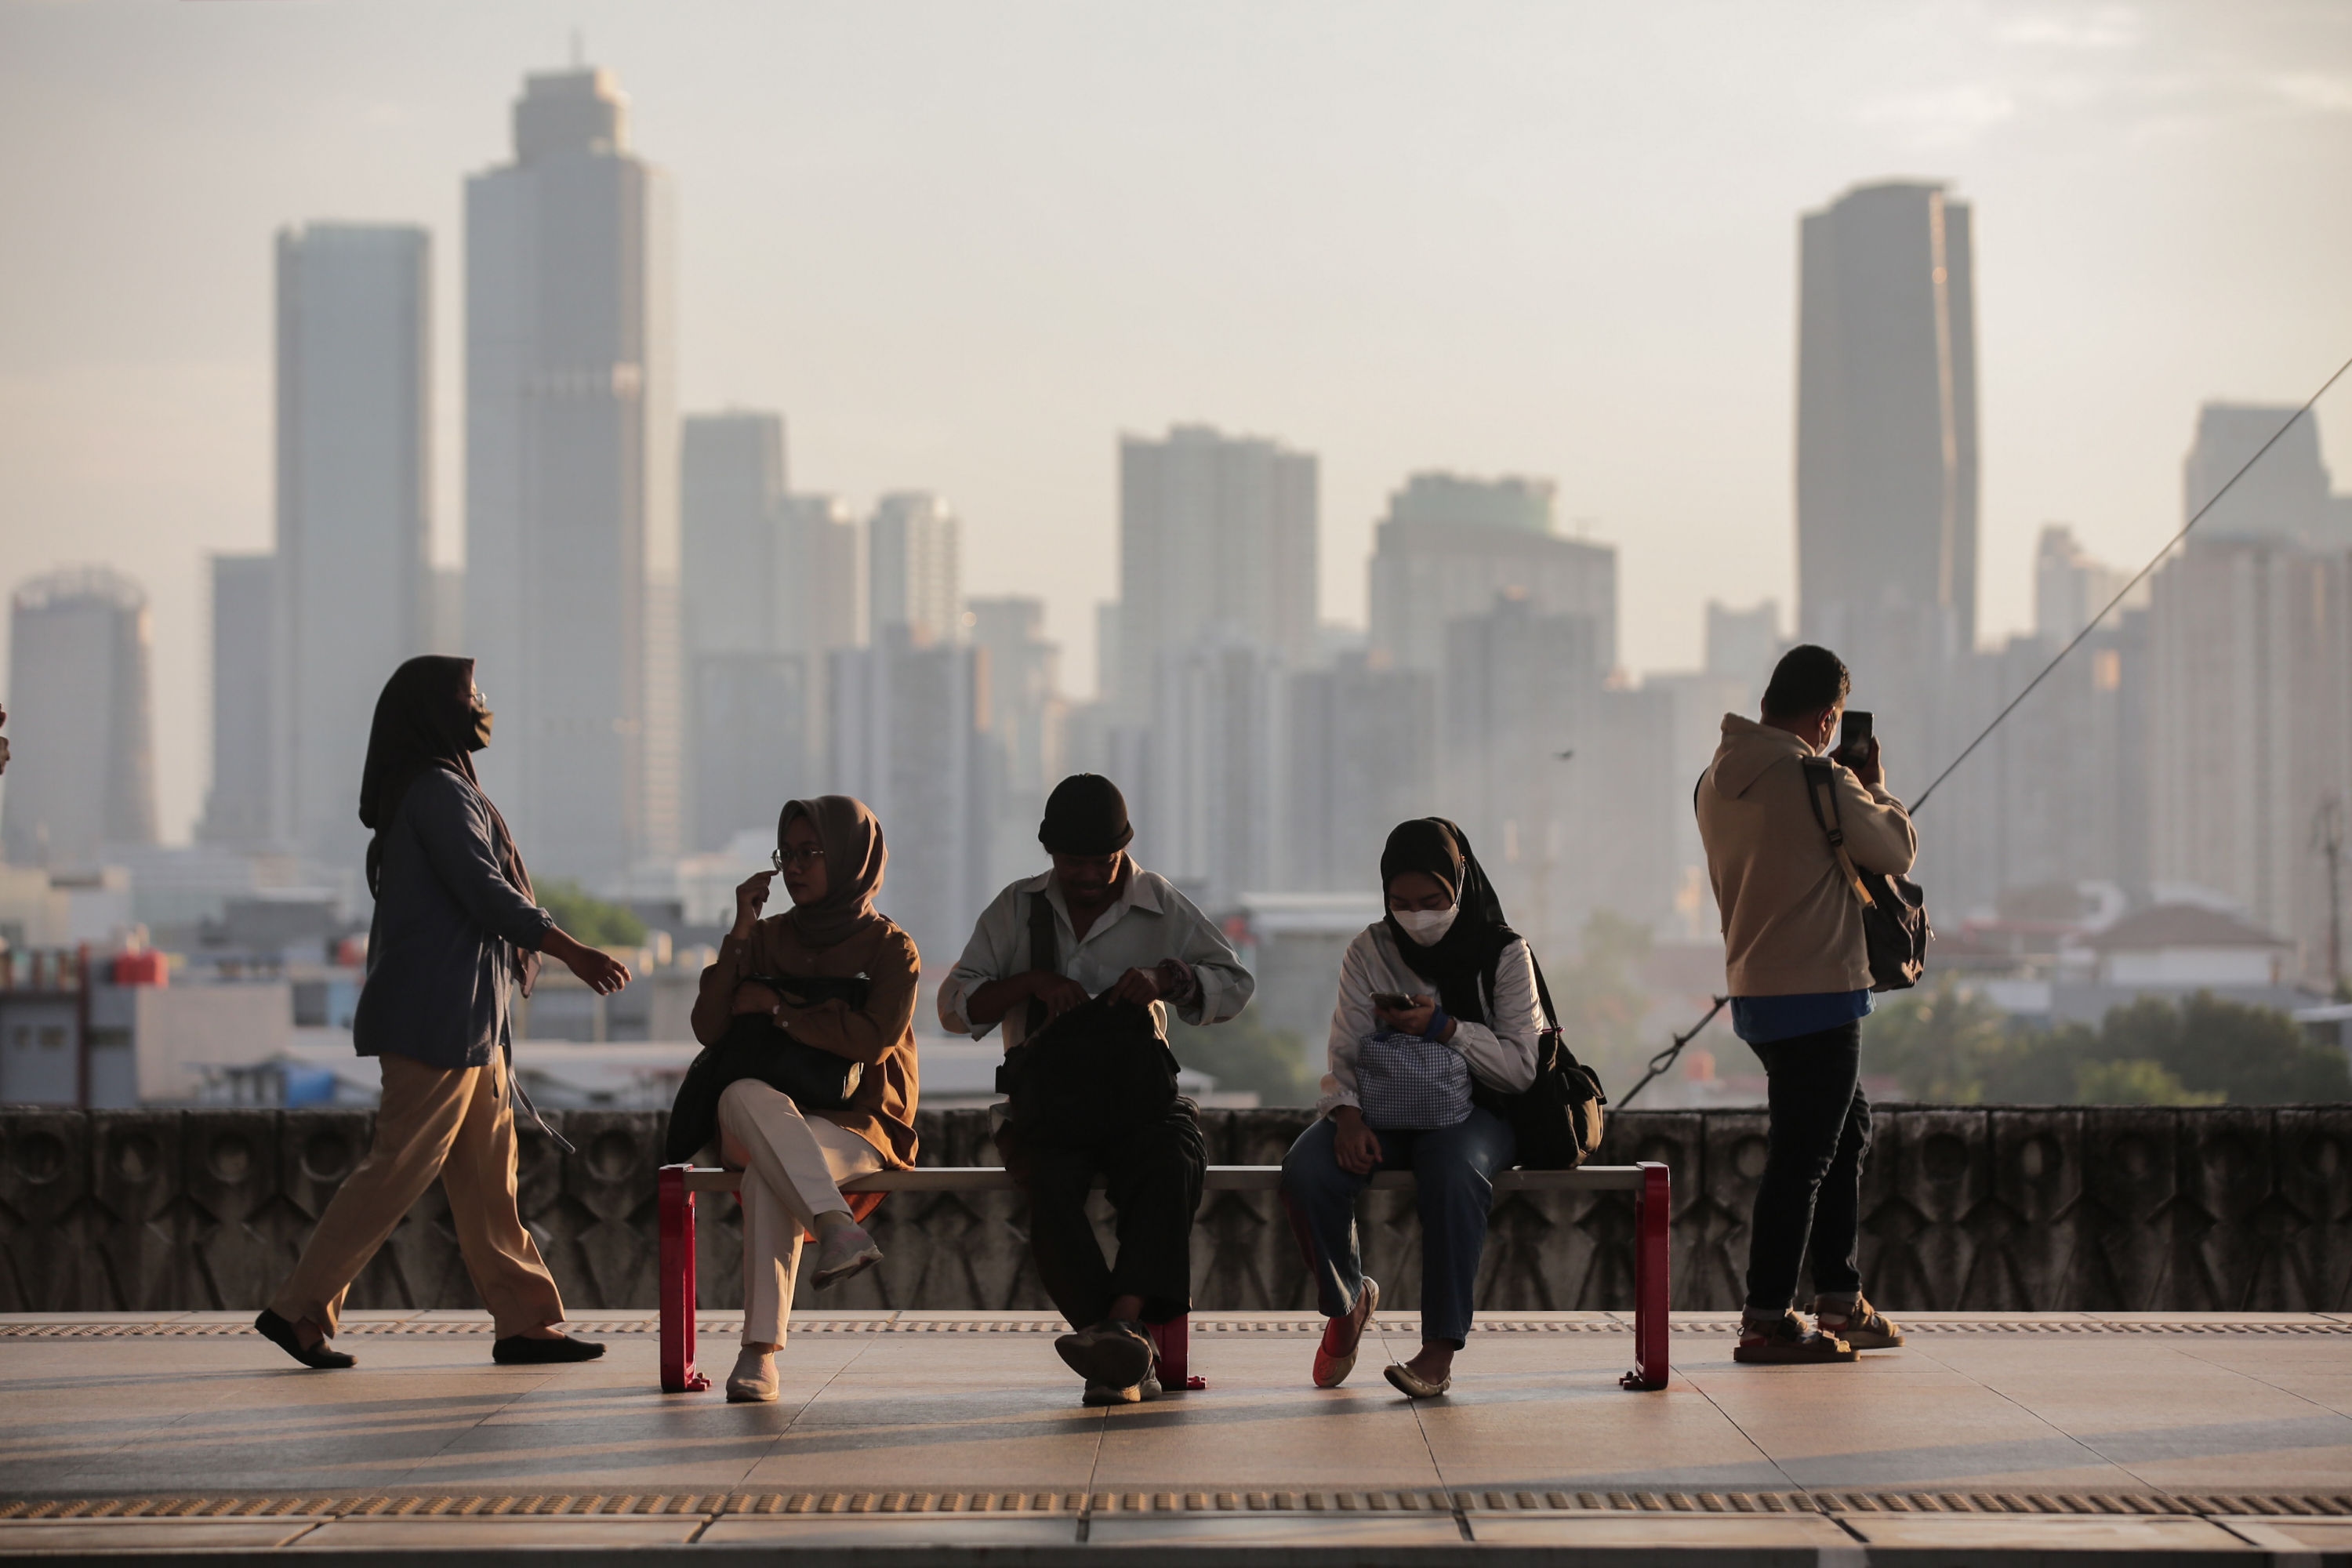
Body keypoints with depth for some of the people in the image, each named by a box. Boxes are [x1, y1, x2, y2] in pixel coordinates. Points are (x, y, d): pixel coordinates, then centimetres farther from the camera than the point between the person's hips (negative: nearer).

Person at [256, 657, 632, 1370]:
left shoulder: (445, 789, 18)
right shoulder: (437, 791, -13)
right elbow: (484, 892, -19)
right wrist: (571, 950, -16)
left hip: (466, 1017, 10)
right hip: (438, 1013, -10)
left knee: (488, 1172, 8)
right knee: (401, 1166, -7)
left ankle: (525, 1321, 9)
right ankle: (299, 1308, -3)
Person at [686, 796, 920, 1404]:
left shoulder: (890, 948, 4)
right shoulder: (768, 939, 14)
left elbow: (871, 1039, -13)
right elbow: (708, 1028, 1)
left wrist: (776, 1006, -7)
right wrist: (740, 934, -5)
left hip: (858, 1129, -3)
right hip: (766, 1120, 3)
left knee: (767, 1176, -36)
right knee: (743, 1097, -36)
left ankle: (760, 1349, -37)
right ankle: (837, 1227, -49)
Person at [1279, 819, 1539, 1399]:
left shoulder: (1503, 954, -3)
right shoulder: (1368, 952, 4)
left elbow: (1520, 1067, -8)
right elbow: (1346, 1054, -2)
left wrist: (1443, 1027, -20)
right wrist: (1347, 1115, -23)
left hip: (1472, 1110, -3)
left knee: (1454, 1175, -39)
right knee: (1306, 1172, -28)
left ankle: (1439, 1351, -35)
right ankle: (1346, 1301, 2)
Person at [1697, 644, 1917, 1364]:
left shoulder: (1717, 781, 7)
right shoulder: (1820, 781, -16)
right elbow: (1897, 851, -5)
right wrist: (1876, 789, 11)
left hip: (1755, 992, 9)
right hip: (1817, 993, -9)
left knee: (1846, 1127, 20)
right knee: (1803, 1155, -4)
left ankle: (1841, 1303, 24)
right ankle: (1767, 1321, -3)